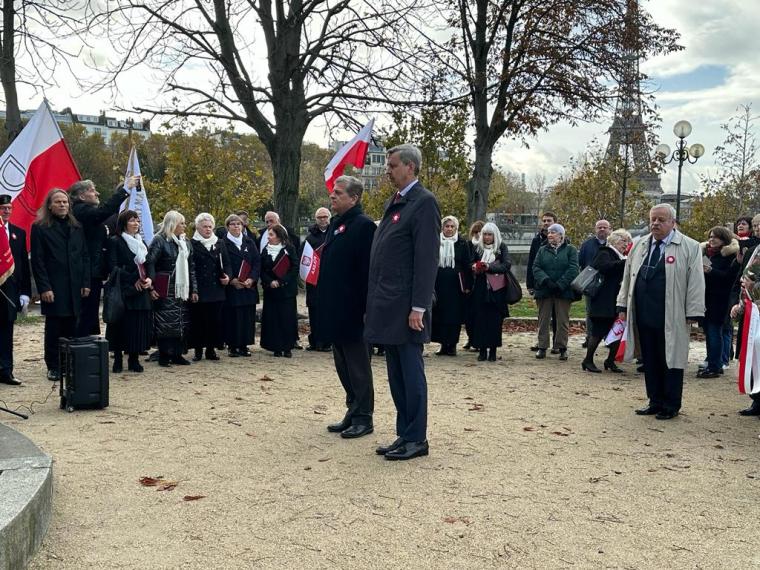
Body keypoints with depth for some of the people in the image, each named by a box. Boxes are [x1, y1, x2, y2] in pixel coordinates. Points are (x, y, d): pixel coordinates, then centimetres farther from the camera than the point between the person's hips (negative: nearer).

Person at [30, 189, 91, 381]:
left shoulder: (76, 227, 13)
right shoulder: (40, 228, -1)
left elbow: (85, 256, 12)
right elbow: (37, 260, -5)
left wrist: (86, 283, 3)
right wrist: (44, 288, -13)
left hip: (74, 287, 4)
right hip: (53, 288, -4)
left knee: (71, 328, 7)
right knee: (54, 329, 3)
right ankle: (53, 367, 11)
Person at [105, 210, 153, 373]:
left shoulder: (142, 243, 19)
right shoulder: (115, 242, -2)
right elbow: (113, 267, -11)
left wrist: (149, 279, -4)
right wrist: (134, 280, -15)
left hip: (142, 292, 5)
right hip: (123, 292, -5)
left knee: (139, 326, 2)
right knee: (122, 326, -4)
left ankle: (134, 359, 10)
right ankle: (118, 360, 5)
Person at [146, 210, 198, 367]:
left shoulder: (185, 242, 16)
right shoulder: (159, 240, -5)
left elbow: (191, 268, 17)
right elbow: (149, 264, -11)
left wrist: (194, 289, 10)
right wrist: (151, 287, -18)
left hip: (182, 290, 6)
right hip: (165, 290, -6)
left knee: (183, 323, 6)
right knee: (165, 323, -5)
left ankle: (177, 354, 15)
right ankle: (164, 356, 4)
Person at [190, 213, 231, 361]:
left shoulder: (220, 243, 13)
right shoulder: (192, 244, -1)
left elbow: (226, 263, 15)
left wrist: (227, 276, -5)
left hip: (216, 289, 4)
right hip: (199, 290, -4)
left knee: (215, 320, 5)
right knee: (198, 320, 0)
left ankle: (211, 349, 14)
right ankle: (198, 350, 10)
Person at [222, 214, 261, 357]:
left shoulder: (249, 242, 11)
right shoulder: (223, 243, 0)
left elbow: (257, 262, 5)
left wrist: (252, 278, -9)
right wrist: (231, 280, -16)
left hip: (249, 286, 4)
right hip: (231, 287, -4)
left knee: (248, 317, 3)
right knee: (232, 317, -3)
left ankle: (244, 345, 10)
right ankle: (232, 346, 4)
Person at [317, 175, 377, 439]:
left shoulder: (364, 225, -13)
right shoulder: (336, 223, 13)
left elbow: (367, 269, -17)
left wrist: (361, 306, -20)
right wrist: (325, 303, 15)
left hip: (353, 310, -9)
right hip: (335, 310, 9)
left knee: (358, 366, 1)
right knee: (343, 365, 15)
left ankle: (363, 419, 11)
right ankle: (353, 413, 26)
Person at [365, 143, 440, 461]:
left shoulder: (424, 202, -10)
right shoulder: (394, 202, 17)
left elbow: (427, 259, -16)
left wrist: (418, 307, -19)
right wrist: (376, 302, 14)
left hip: (405, 307, -9)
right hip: (387, 306, 9)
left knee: (411, 373, 0)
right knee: (396, 375, 13)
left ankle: (416, 440, 10)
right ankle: (404, 436, 22)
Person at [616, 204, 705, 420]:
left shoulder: (689, 248, -2)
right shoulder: (639, 246, 13)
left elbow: (696, 283, -4)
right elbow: (628, 278, 17)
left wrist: (693, 313, -9)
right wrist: (623, 306, 13)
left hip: (671, 319, -5)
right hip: (643, 315, 5)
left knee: (671, 360, 3)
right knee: (650, 361, 10)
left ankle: (670, 406, 14)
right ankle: (655, 402, 22)